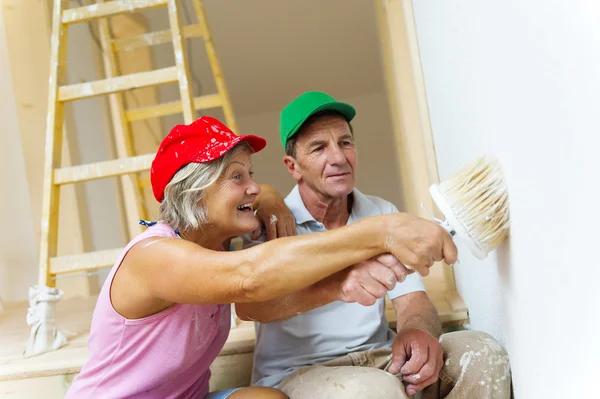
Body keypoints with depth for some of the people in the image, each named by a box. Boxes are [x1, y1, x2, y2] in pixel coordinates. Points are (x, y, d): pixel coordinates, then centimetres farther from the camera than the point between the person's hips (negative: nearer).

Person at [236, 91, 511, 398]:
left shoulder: (384, 214, 6)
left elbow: (412, 300, -1)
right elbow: (248, 304, -28)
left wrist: (418, 333, -27)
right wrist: (336, 284, -47)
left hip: (377, 358, 5)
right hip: (295, 373, -4)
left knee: (482, 353, -18)